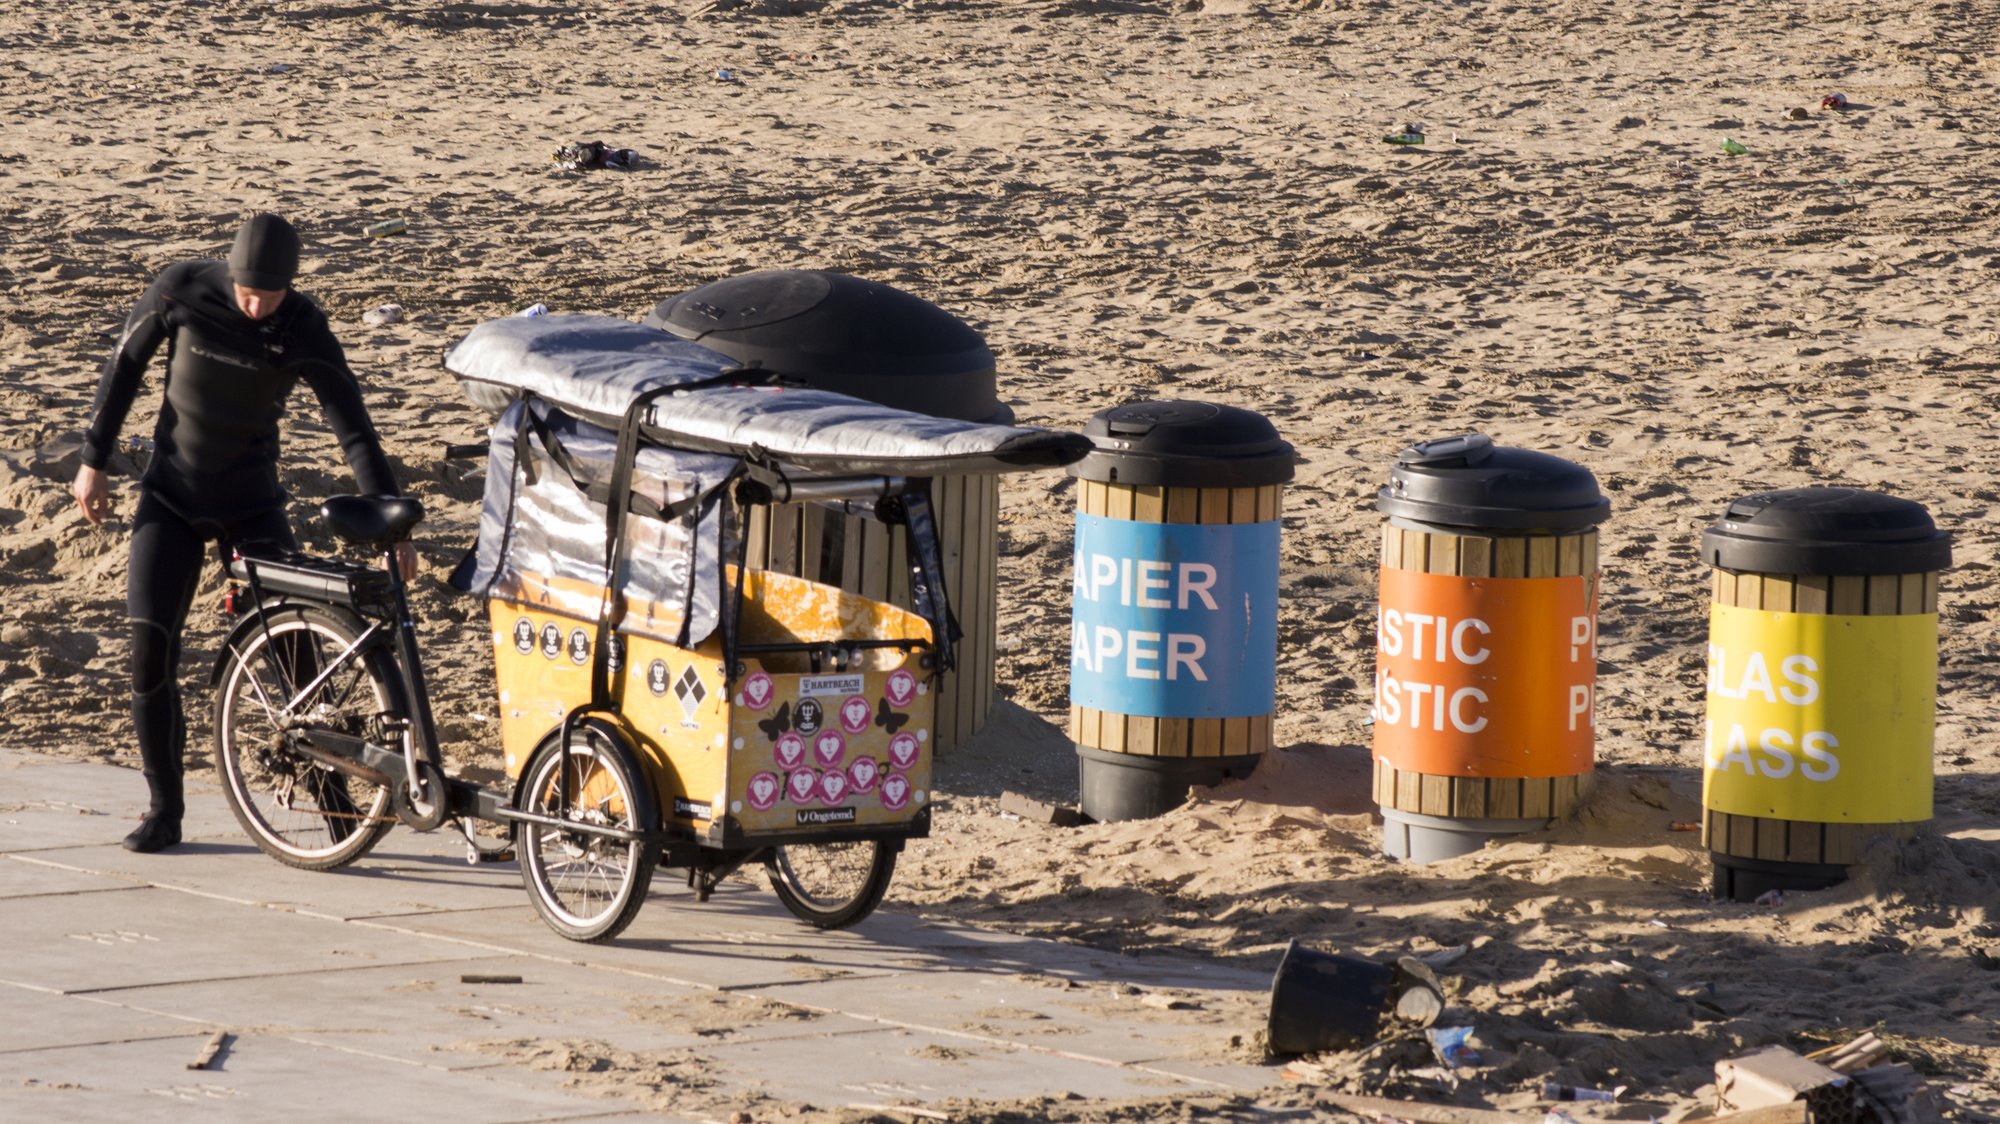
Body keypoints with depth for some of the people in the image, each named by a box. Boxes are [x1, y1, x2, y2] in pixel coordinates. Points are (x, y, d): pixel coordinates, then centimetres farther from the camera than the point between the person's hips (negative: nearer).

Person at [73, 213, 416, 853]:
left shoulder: (305, 333, -16)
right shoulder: (182, 292, -15)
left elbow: (353, 429, -16)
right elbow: (125, 366, 0)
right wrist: (93, 461, 3)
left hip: (251, 505, 0)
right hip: (171, 498, 1)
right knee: (150, 649, -8)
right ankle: (164, 811, 4)